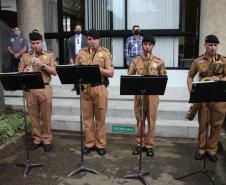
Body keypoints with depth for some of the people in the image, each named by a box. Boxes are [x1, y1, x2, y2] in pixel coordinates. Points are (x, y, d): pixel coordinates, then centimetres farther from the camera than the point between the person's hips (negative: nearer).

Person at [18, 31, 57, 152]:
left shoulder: (49, 55, 5)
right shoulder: (25, 56, 11)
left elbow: (54, 72, -3)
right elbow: (19, 73, 9)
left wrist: (42, 64, -17)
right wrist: (24, 72, -14)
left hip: (45, 89, -2)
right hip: (30, 89, 2)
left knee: (46, 116, 3)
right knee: (33, 116, 8)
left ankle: (47, 139, 14)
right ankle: (37, 139, 21)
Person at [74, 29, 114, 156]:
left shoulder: (105, 53, -1)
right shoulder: (81, 53, 9)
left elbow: (111, 73, -5)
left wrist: (98, 68, -18)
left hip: (99, 89, -3)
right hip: (85, 89, 3)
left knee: (100, 118, 5)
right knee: (87, 118, 9)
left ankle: (101, 144, 18)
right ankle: (89, 143, 21)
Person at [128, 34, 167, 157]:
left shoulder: (159, 61, 4)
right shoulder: (136, 60, 7)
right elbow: (129, 76, 7)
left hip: (153, 93, -1)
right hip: (139, 93, 1)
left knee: (151, 120, 4)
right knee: (139, 119, 8)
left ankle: (149, 145, 16)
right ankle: (140, 144, 20)